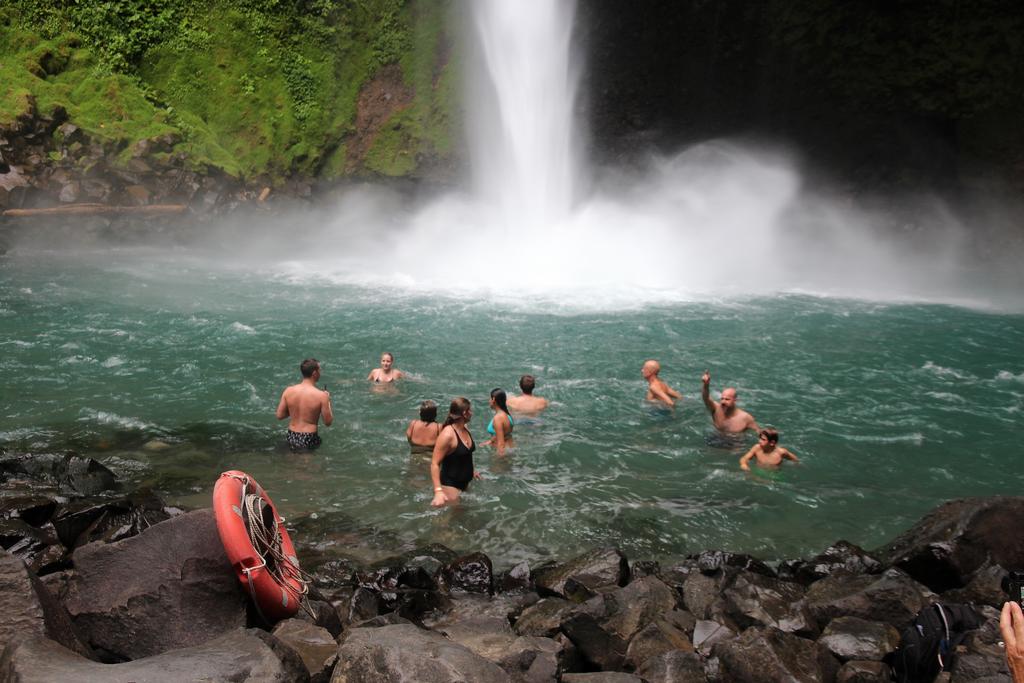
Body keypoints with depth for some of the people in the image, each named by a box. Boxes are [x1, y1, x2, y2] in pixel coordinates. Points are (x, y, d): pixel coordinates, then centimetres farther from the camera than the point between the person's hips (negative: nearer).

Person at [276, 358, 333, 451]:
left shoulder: (288, 391, -5)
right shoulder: (321, 395, -16)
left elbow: (279, 416, 2)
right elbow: (328, 422, -8)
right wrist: (328, 401, 5)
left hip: (291, 439, 6)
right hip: (308, 441, -6)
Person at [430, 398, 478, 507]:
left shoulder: (465, 428, 3)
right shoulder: (447, 435, -24)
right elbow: (435, 463, -26)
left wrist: (471, 471, 33)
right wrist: (438, 491, -35)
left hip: (465, 482, 9)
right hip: (450, 485, -9)